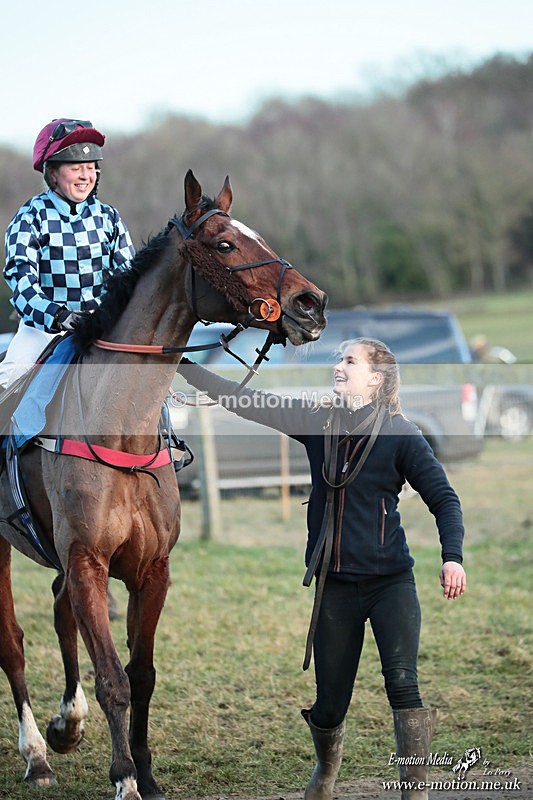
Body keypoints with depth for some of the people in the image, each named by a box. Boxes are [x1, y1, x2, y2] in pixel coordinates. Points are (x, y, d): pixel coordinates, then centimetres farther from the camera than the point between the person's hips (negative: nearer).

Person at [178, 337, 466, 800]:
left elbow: (444, 498, -7)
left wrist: (452, 557, -22)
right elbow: (243, 401, 4)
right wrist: (182, 365, 0)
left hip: (390, 583, -3)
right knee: (329, 703, 9)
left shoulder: (401, 434, -6)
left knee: (402, 683, -19)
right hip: (335, 585, 4)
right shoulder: (317, 422, 4)